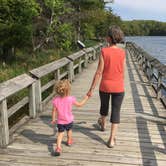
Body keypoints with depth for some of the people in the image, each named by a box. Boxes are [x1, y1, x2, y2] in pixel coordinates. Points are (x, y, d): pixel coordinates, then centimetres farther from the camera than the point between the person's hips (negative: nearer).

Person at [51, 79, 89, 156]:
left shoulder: (56, 100, -18)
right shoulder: (71, 99, -22)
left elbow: (54, 111, -9)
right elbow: (79, 104, -7)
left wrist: (53, 119, 6)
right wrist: (86, 98, 6)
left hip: (60, 121, 0)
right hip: (69, 120, 0)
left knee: (60, 133, 10)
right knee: (69, 130, 26)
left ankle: (58, 147, -7)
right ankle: (69, 141, 50)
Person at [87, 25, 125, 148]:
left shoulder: (104, 51, -13)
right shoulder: (122, 52, -5)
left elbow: (99, 72, -14)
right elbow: (122, 72, 2)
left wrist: (91, 89, -8)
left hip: (105, 86, -1)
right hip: (118, 87, 1)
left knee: (104, 106, 25)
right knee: (116, 112, 7)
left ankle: (103, 124, 52)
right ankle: (112, 140, 7)